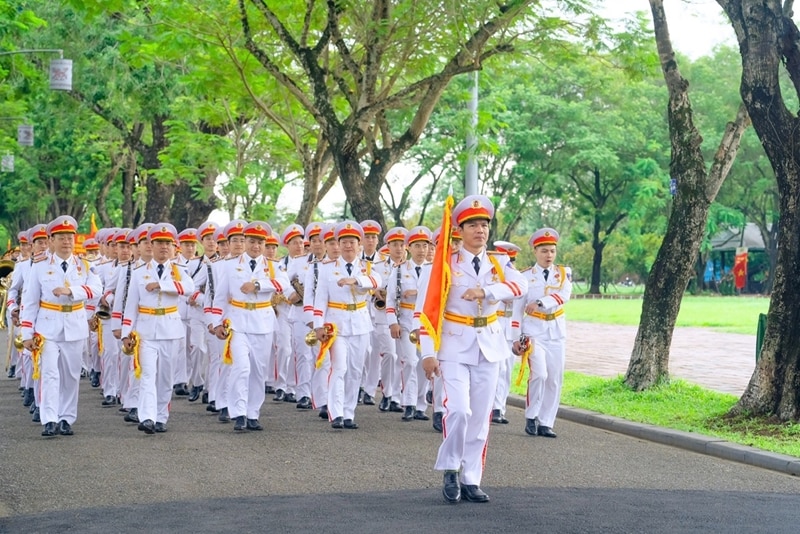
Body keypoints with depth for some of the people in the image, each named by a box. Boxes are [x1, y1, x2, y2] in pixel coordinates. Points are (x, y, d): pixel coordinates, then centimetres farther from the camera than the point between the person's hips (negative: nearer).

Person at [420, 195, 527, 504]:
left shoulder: (499, 264, 6)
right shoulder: (448, 264, -3)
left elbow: (520, 286, -15)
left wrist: (486, 291, -30)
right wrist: (428, 353, -13)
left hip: (489, 346, 4)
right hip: (455, 345, -3)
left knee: (480, 417, 5)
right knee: (459, 410, -17)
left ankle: (471, 480, 13)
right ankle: (450, 470, 3)